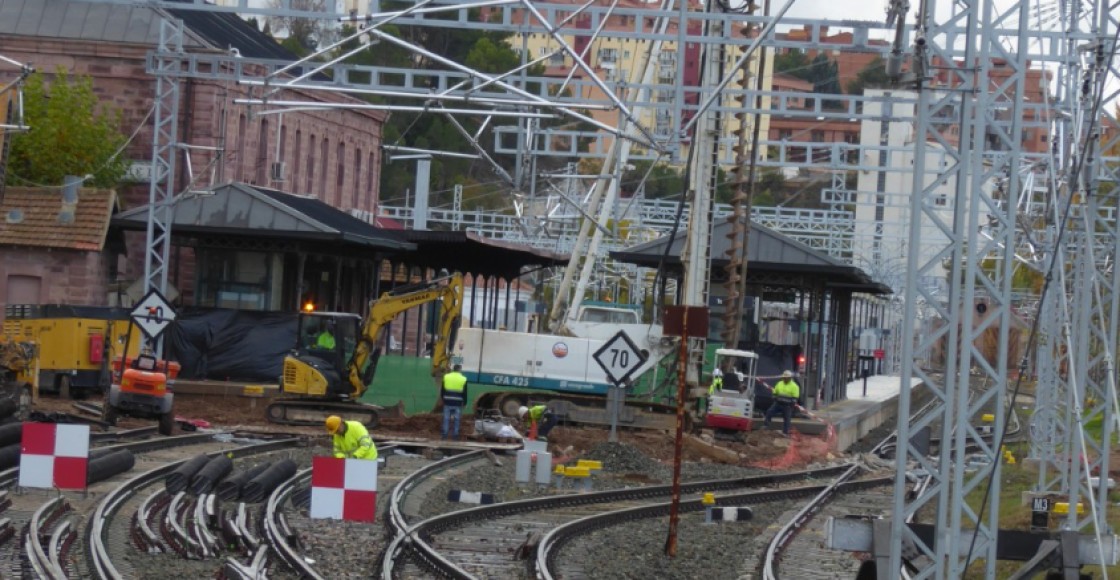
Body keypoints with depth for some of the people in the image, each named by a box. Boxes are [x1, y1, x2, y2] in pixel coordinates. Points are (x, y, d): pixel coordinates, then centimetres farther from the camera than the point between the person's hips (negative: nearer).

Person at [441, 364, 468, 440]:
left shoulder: (446, 377, 1)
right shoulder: (463, 379, -4)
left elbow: (442, 391, 7)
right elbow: (464, 393, 1)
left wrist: (443, 398, 18)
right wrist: (464, 402, 11)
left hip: (447, 402, 1)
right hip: (458, 403, -1)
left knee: (446, 419, 7)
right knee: (457, 419, 6)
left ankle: (444, 434, 8)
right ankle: (455, 434, 7)